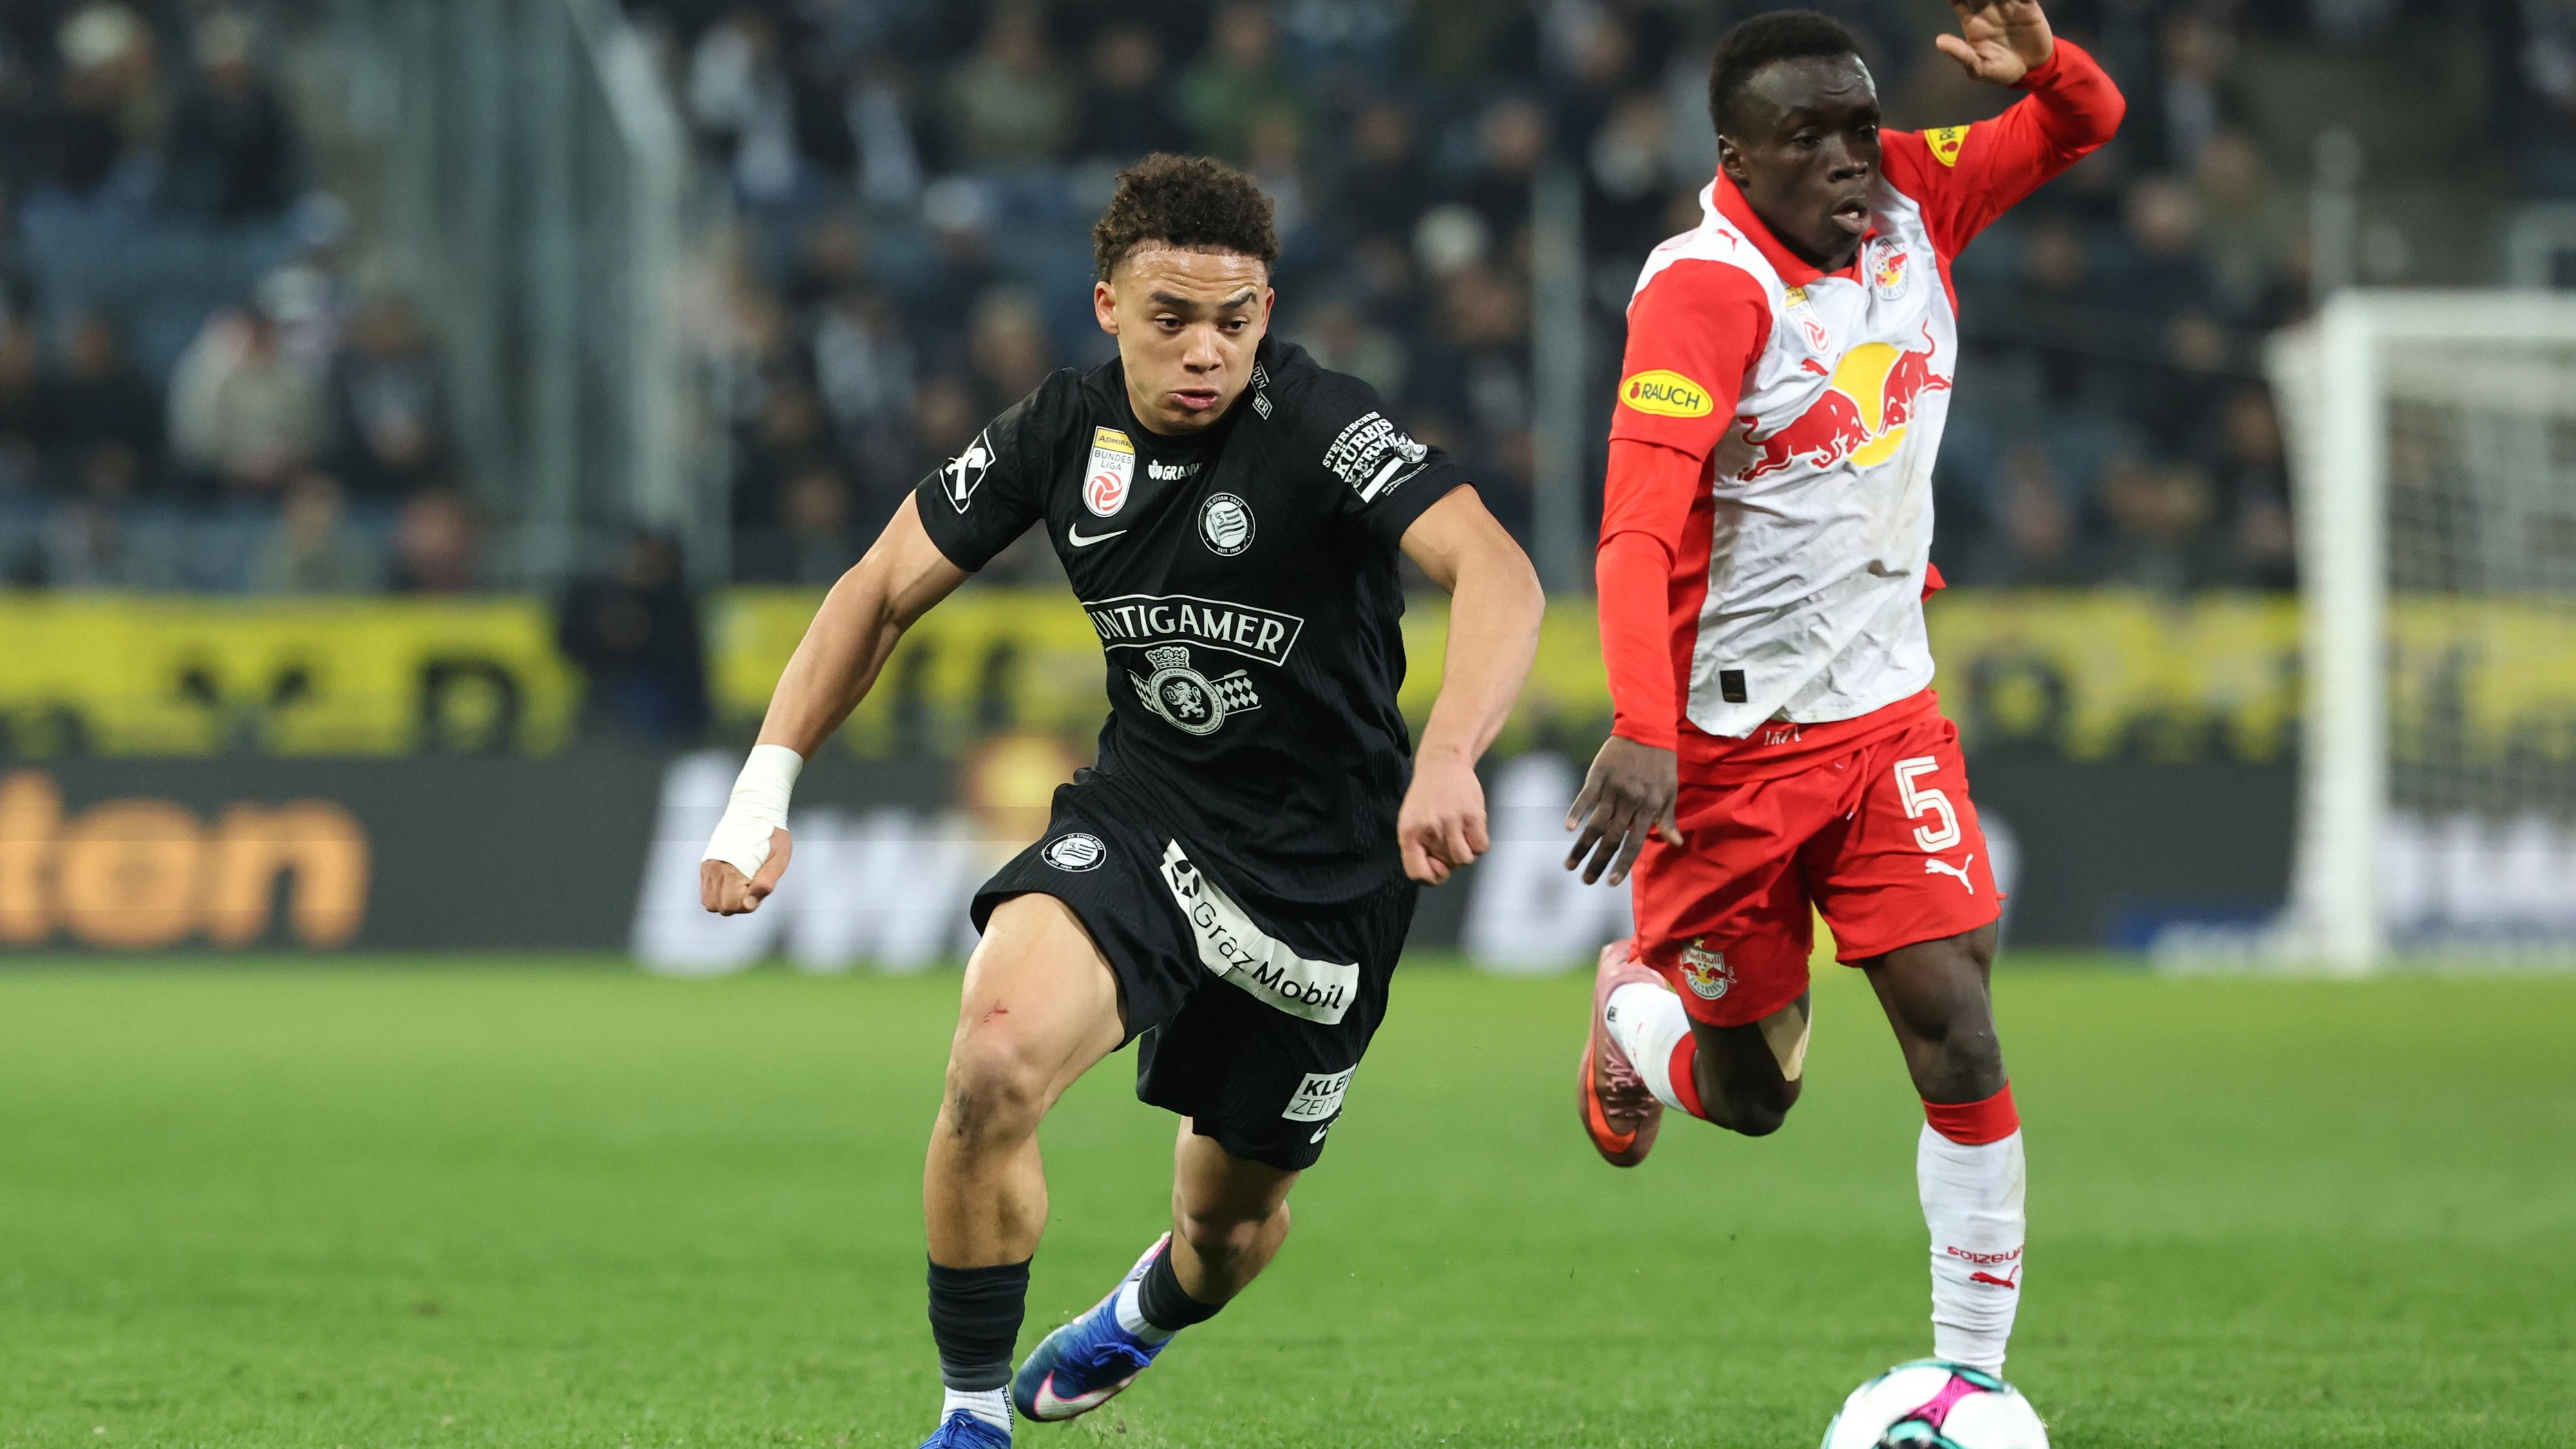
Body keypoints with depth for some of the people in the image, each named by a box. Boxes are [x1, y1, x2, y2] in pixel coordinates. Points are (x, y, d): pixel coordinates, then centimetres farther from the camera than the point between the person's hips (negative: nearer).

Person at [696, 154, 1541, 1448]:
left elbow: (1497, 575, -36)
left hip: (1323, 868, -2)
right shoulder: (1065, 432, -7)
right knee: (996, 1061, -28)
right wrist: (766, 786, -5)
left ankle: (1145, 1316, 53)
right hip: (1140, 815, 2)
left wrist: (1446, 759, -53)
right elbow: (883, 591, 4)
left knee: (1235, 1217, 13)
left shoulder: (1319, 429, -22)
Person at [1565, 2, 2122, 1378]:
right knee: (1749, 1097, 7)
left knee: (1956, 1033, -10)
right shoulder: (1703, 292, -21)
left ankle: (1974, 1372, -2)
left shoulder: (1911, 201, -2)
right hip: (1728, 737, -4)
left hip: (1887, 714, 4)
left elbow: (2084, 122, 11)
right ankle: (1636, 1006, 42)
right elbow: (1638, 529, -29)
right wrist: (1641, 731, -42)